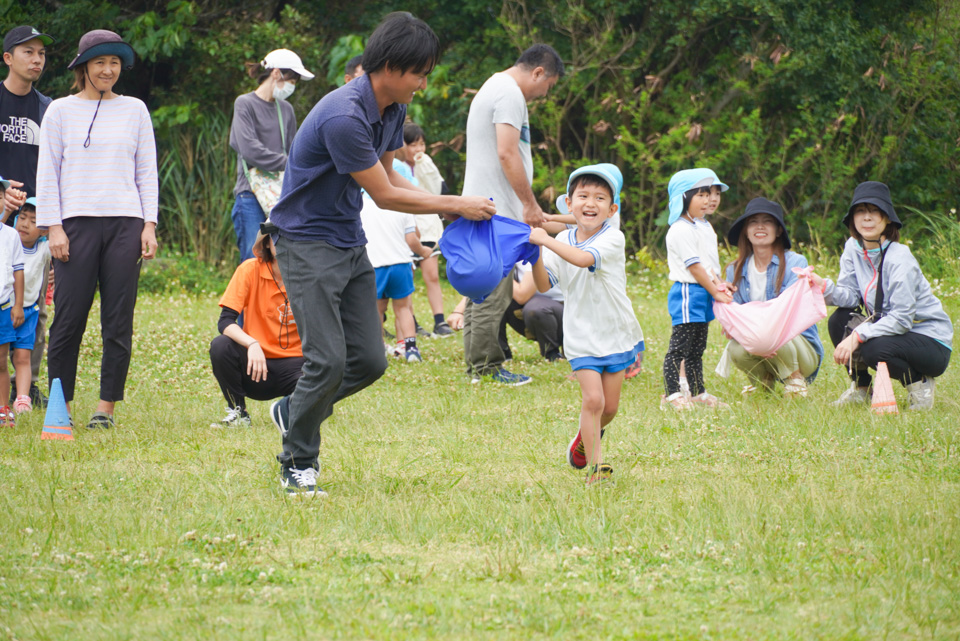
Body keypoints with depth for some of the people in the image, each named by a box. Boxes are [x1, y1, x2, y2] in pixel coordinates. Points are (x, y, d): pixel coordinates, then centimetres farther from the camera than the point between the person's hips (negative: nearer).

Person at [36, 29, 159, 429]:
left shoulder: (134, 110, 14)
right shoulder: (61, 111, 9)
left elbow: (147, 171, 14)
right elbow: (47, 172, 6)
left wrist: (149, 225, 5)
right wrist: (53, 227, -4)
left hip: (125, 223, 2)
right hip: (76, 223, -2)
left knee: (119, 321, -2)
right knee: (69, 317, -6)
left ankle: (106, 406, 5)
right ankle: (60, 404, 3)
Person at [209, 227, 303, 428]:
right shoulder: (251, 270, -7)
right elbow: (225, 321, -15)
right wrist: (252, 344, -32)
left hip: (293, 363, 0)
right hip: (257, 359, 0)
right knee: (220, 346, -31)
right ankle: (238, 413, -7)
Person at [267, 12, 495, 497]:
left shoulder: (393, 109, 2)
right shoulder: (343, 116, -27)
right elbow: (384, 195, -20)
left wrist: (451, 206, 2)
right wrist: (457, 205, -12)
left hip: (351, 244, 9)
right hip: (307, 243, -9)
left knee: (369, 361, 4)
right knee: (329, 360, -14)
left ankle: (293, 411, 28)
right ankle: (297, 467, 2)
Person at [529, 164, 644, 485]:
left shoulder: (613, 238, -14)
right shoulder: (563, 241, -2)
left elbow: (584, 258, -33)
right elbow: (544, 285, -6)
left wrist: (545, 240, -32)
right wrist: (536, 255, -21)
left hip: (616, 331, 0)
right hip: (582, 335, 1)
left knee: (609, 406, 9)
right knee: (593, 399, -13)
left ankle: (586, 437, 40)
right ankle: (596, 465, -3)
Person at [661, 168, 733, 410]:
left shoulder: (704, 226, 15)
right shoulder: (680, 231, -15)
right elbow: (694, 266, -16)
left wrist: (719, 284, 4)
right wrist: (715, 292, -14)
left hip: (704, 294, 10)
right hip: (687, 292, -10)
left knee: (697, 349, 15)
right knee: (680, 346, -8)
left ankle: (698, 393, 20)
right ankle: (671, 394, -5)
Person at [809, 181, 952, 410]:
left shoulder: (900, 259, -22)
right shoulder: (854, 248, 0)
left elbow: (901, 318, -26)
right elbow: (851, 297, -8)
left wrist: (857, 336, -34)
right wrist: (824, 287, -29)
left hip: (932, 343, -7)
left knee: (874, 349, -32)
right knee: (839, 320, -11)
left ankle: (920, 383, -4)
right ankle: (861, 389, 6)